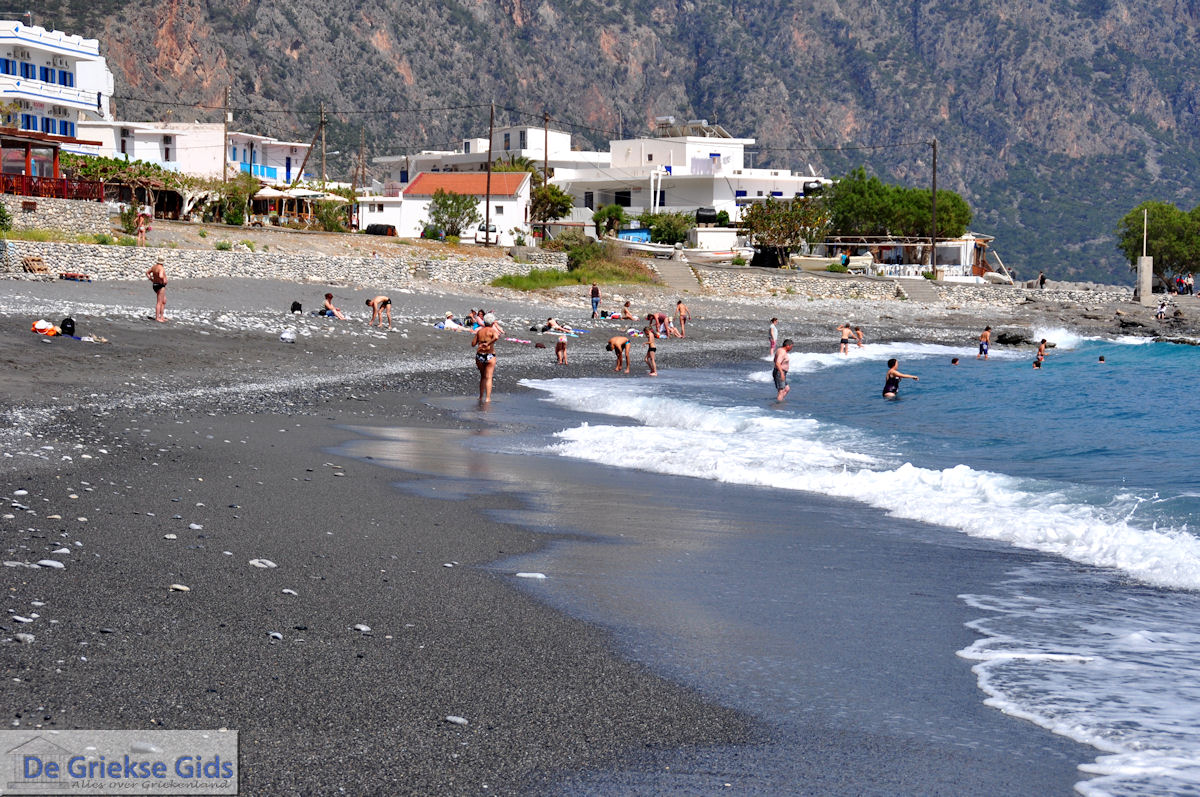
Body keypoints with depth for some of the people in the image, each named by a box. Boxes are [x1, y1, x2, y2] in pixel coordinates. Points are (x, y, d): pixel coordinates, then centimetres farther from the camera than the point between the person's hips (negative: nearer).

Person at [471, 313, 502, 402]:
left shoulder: (479, 331, 9)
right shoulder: (493, 330, -5)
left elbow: (473, 344, 11)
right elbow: (496, 337, -28)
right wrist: (488, 343, -17)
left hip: (479, 355, 4)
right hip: (490, 355, -4)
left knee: (483, 377, 20)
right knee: (488, 377, -5)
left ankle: (481, 397, 25)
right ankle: (488, 398, -16)